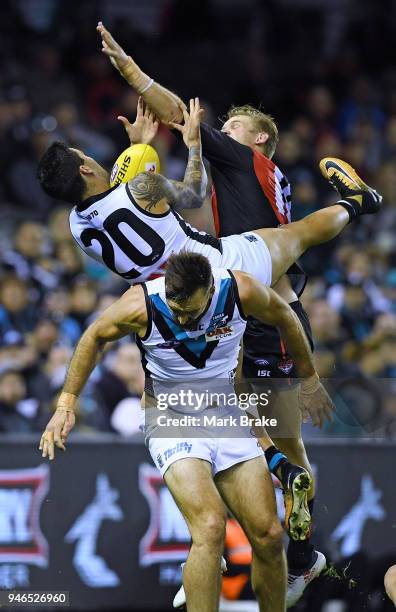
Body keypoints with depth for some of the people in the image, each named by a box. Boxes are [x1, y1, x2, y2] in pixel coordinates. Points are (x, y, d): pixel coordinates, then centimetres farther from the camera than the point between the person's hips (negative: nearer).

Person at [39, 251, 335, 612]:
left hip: (226, 415, 3)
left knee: (269, 536, -3)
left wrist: (310, 380, 17)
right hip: (171, 418, -3)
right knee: (210, 527, -27)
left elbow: (285, 318, 5)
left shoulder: (241, 292, -18)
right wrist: (66, 405, 0)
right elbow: (95, 337, -1)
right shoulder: (141, 306, -22)